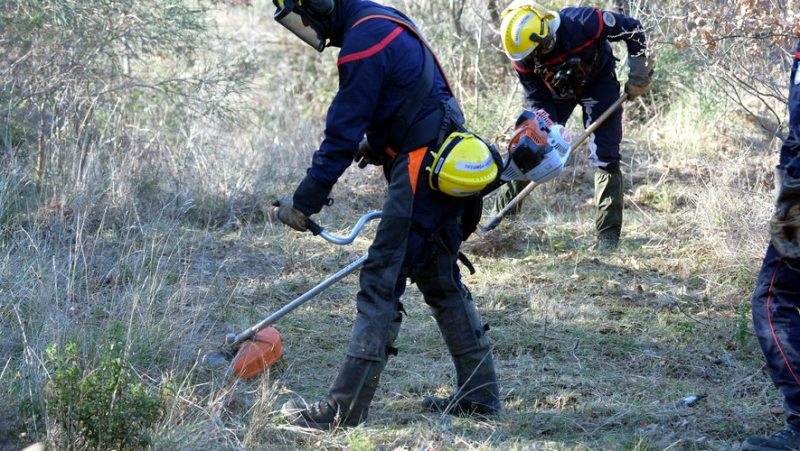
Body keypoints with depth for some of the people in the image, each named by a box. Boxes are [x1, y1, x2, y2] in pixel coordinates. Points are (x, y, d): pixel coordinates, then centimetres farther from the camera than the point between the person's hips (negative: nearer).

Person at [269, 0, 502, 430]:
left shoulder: (363, 40, -17)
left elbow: (343, 133, -16)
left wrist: (303, 202, -11)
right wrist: (375, 142, 33)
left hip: (422, 169, -10)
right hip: (444, 168, 10)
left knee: (381, 283, -9)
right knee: (441, 282, 18)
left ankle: (345, 407, -8)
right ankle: (479, 395, 25)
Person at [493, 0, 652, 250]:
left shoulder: (583, 22, -39)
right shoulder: (523, 59, -26)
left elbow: (633, 29, -24)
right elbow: (539, 102, -15)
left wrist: (638, 75, -21)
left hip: (598, 82, -3)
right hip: (557, 89, 3)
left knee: (605, 157, -11)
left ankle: (608, 234, -8)